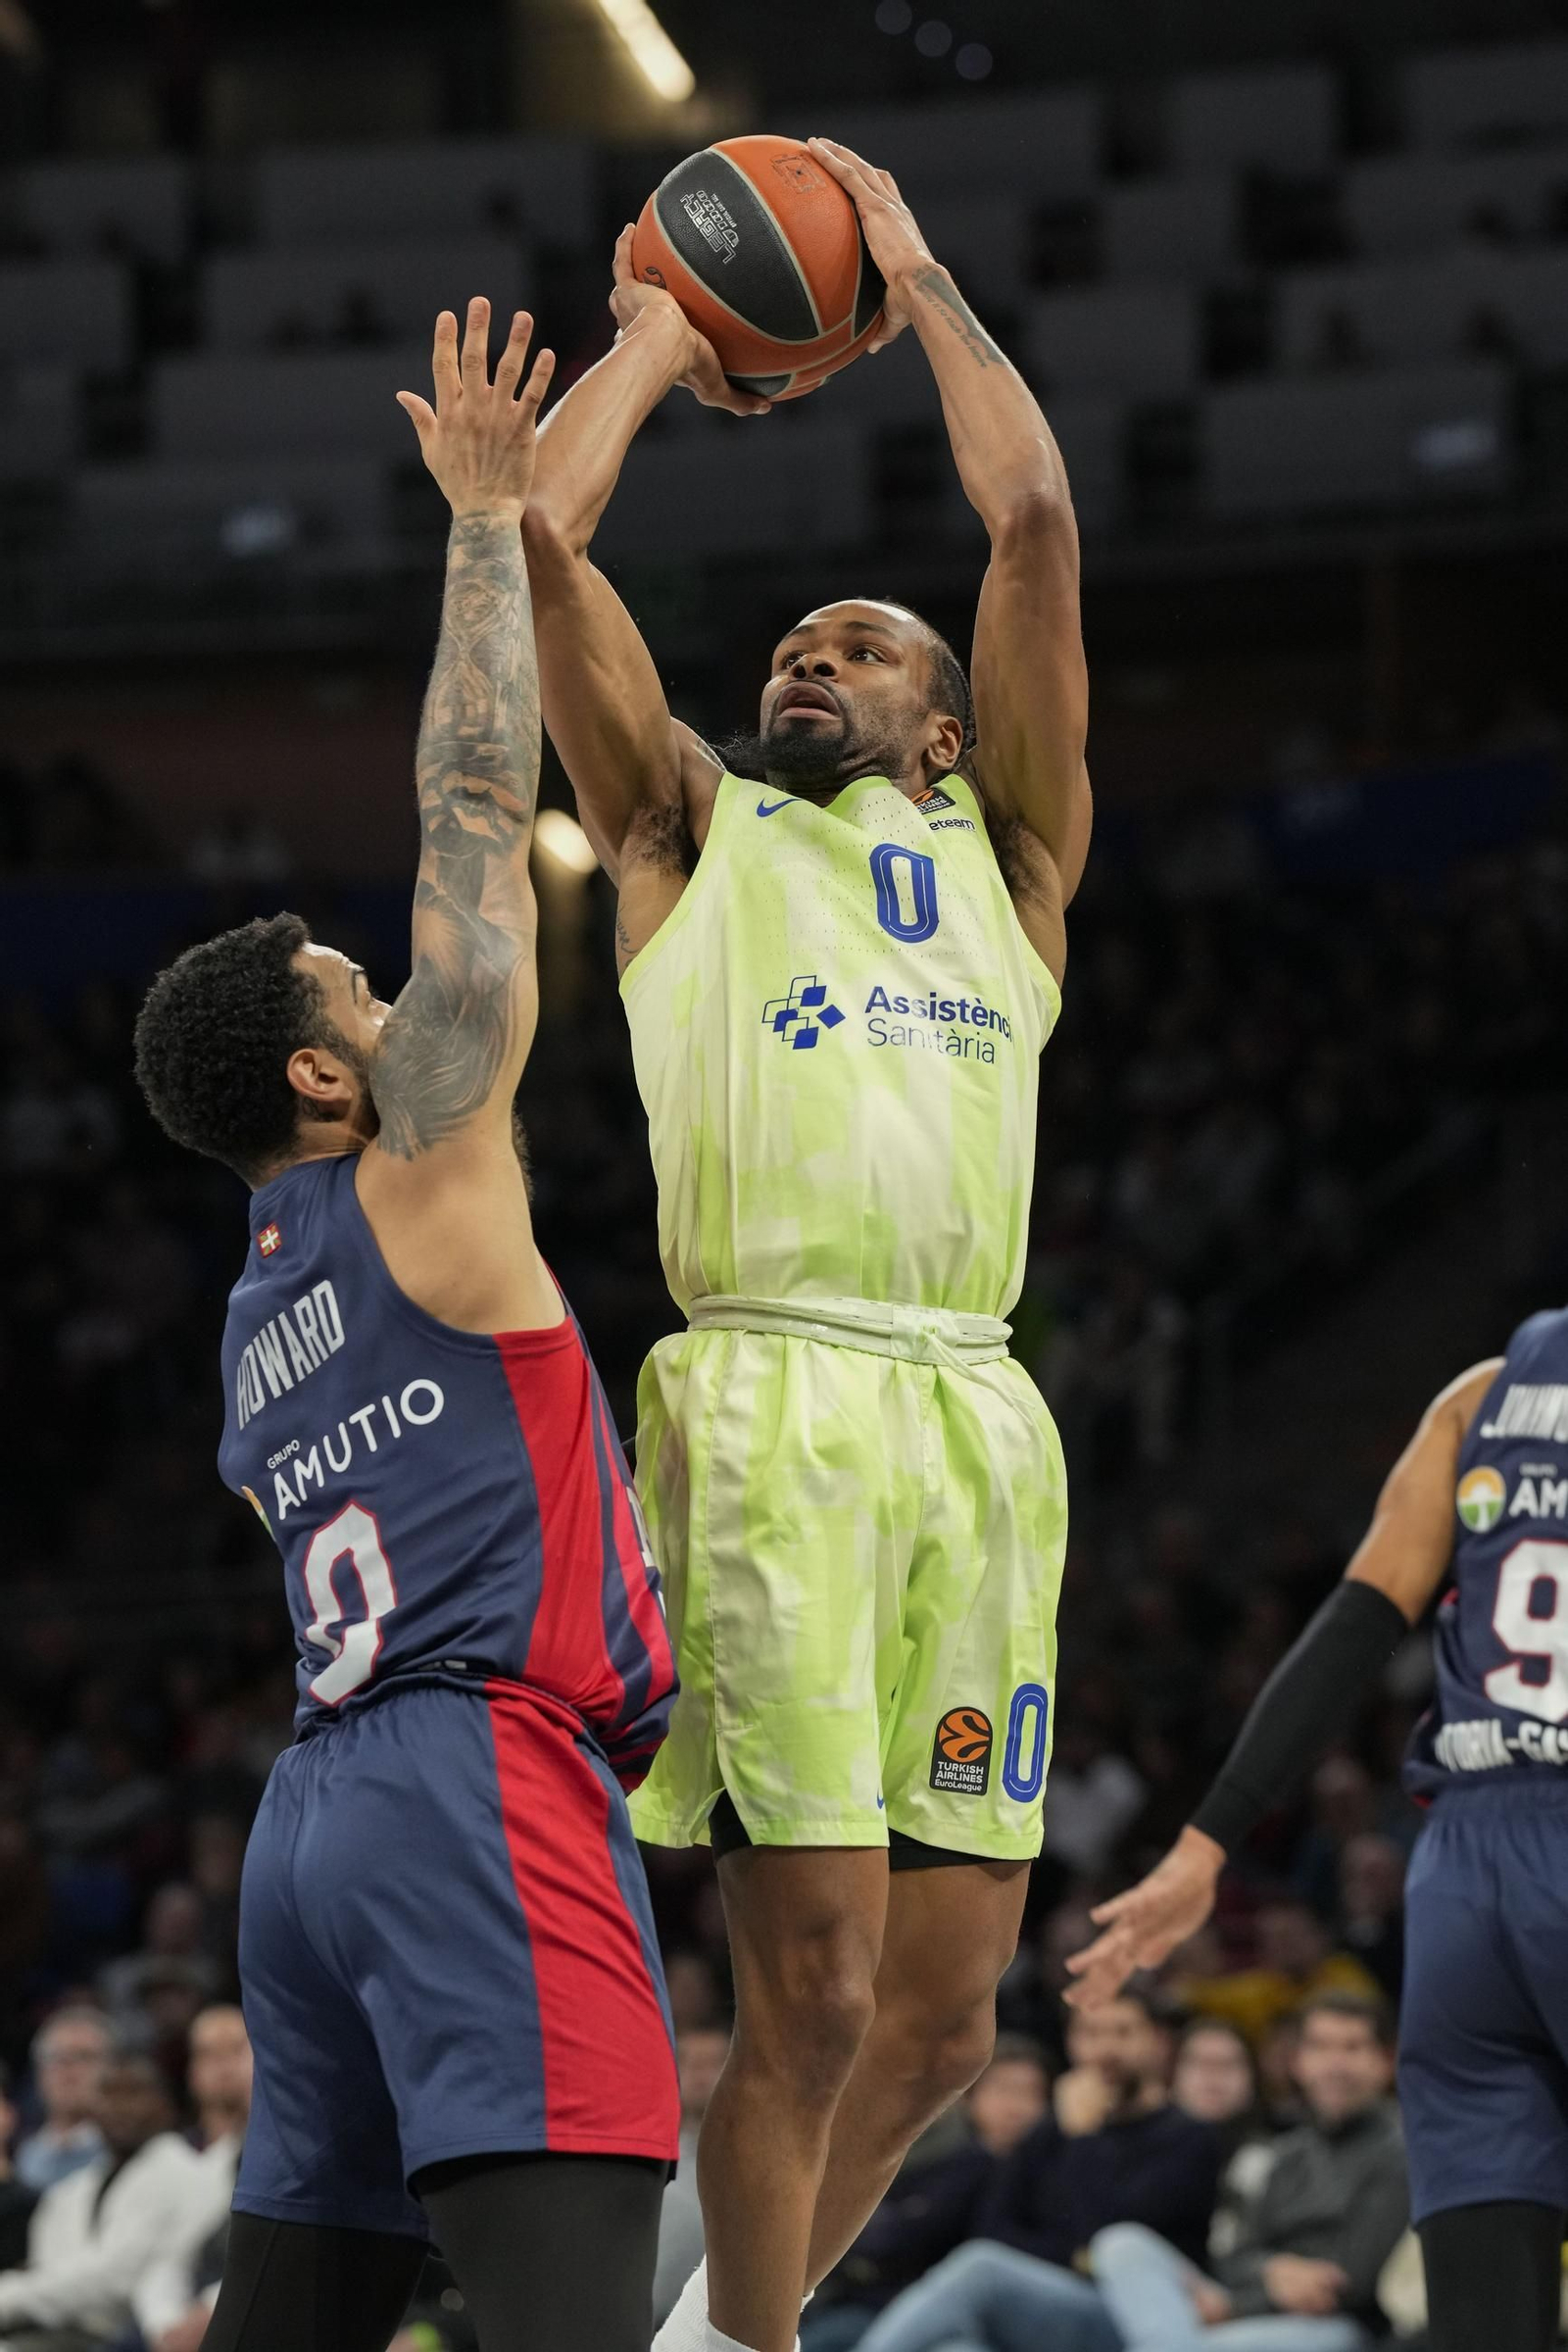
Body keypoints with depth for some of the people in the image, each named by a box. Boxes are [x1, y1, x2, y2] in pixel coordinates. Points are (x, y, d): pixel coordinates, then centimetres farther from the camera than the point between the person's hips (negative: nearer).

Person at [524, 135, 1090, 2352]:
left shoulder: (1004, 845, 23)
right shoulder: (688, 825, 19)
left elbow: (1037, 522, 14)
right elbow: (538, 531, 11)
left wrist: (917, 278, 23)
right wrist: (657, 336, 25)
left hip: (980, 1419, 3)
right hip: (774, 1401, -3)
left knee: (942, 2020, 3)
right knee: (814, 1992, -11)